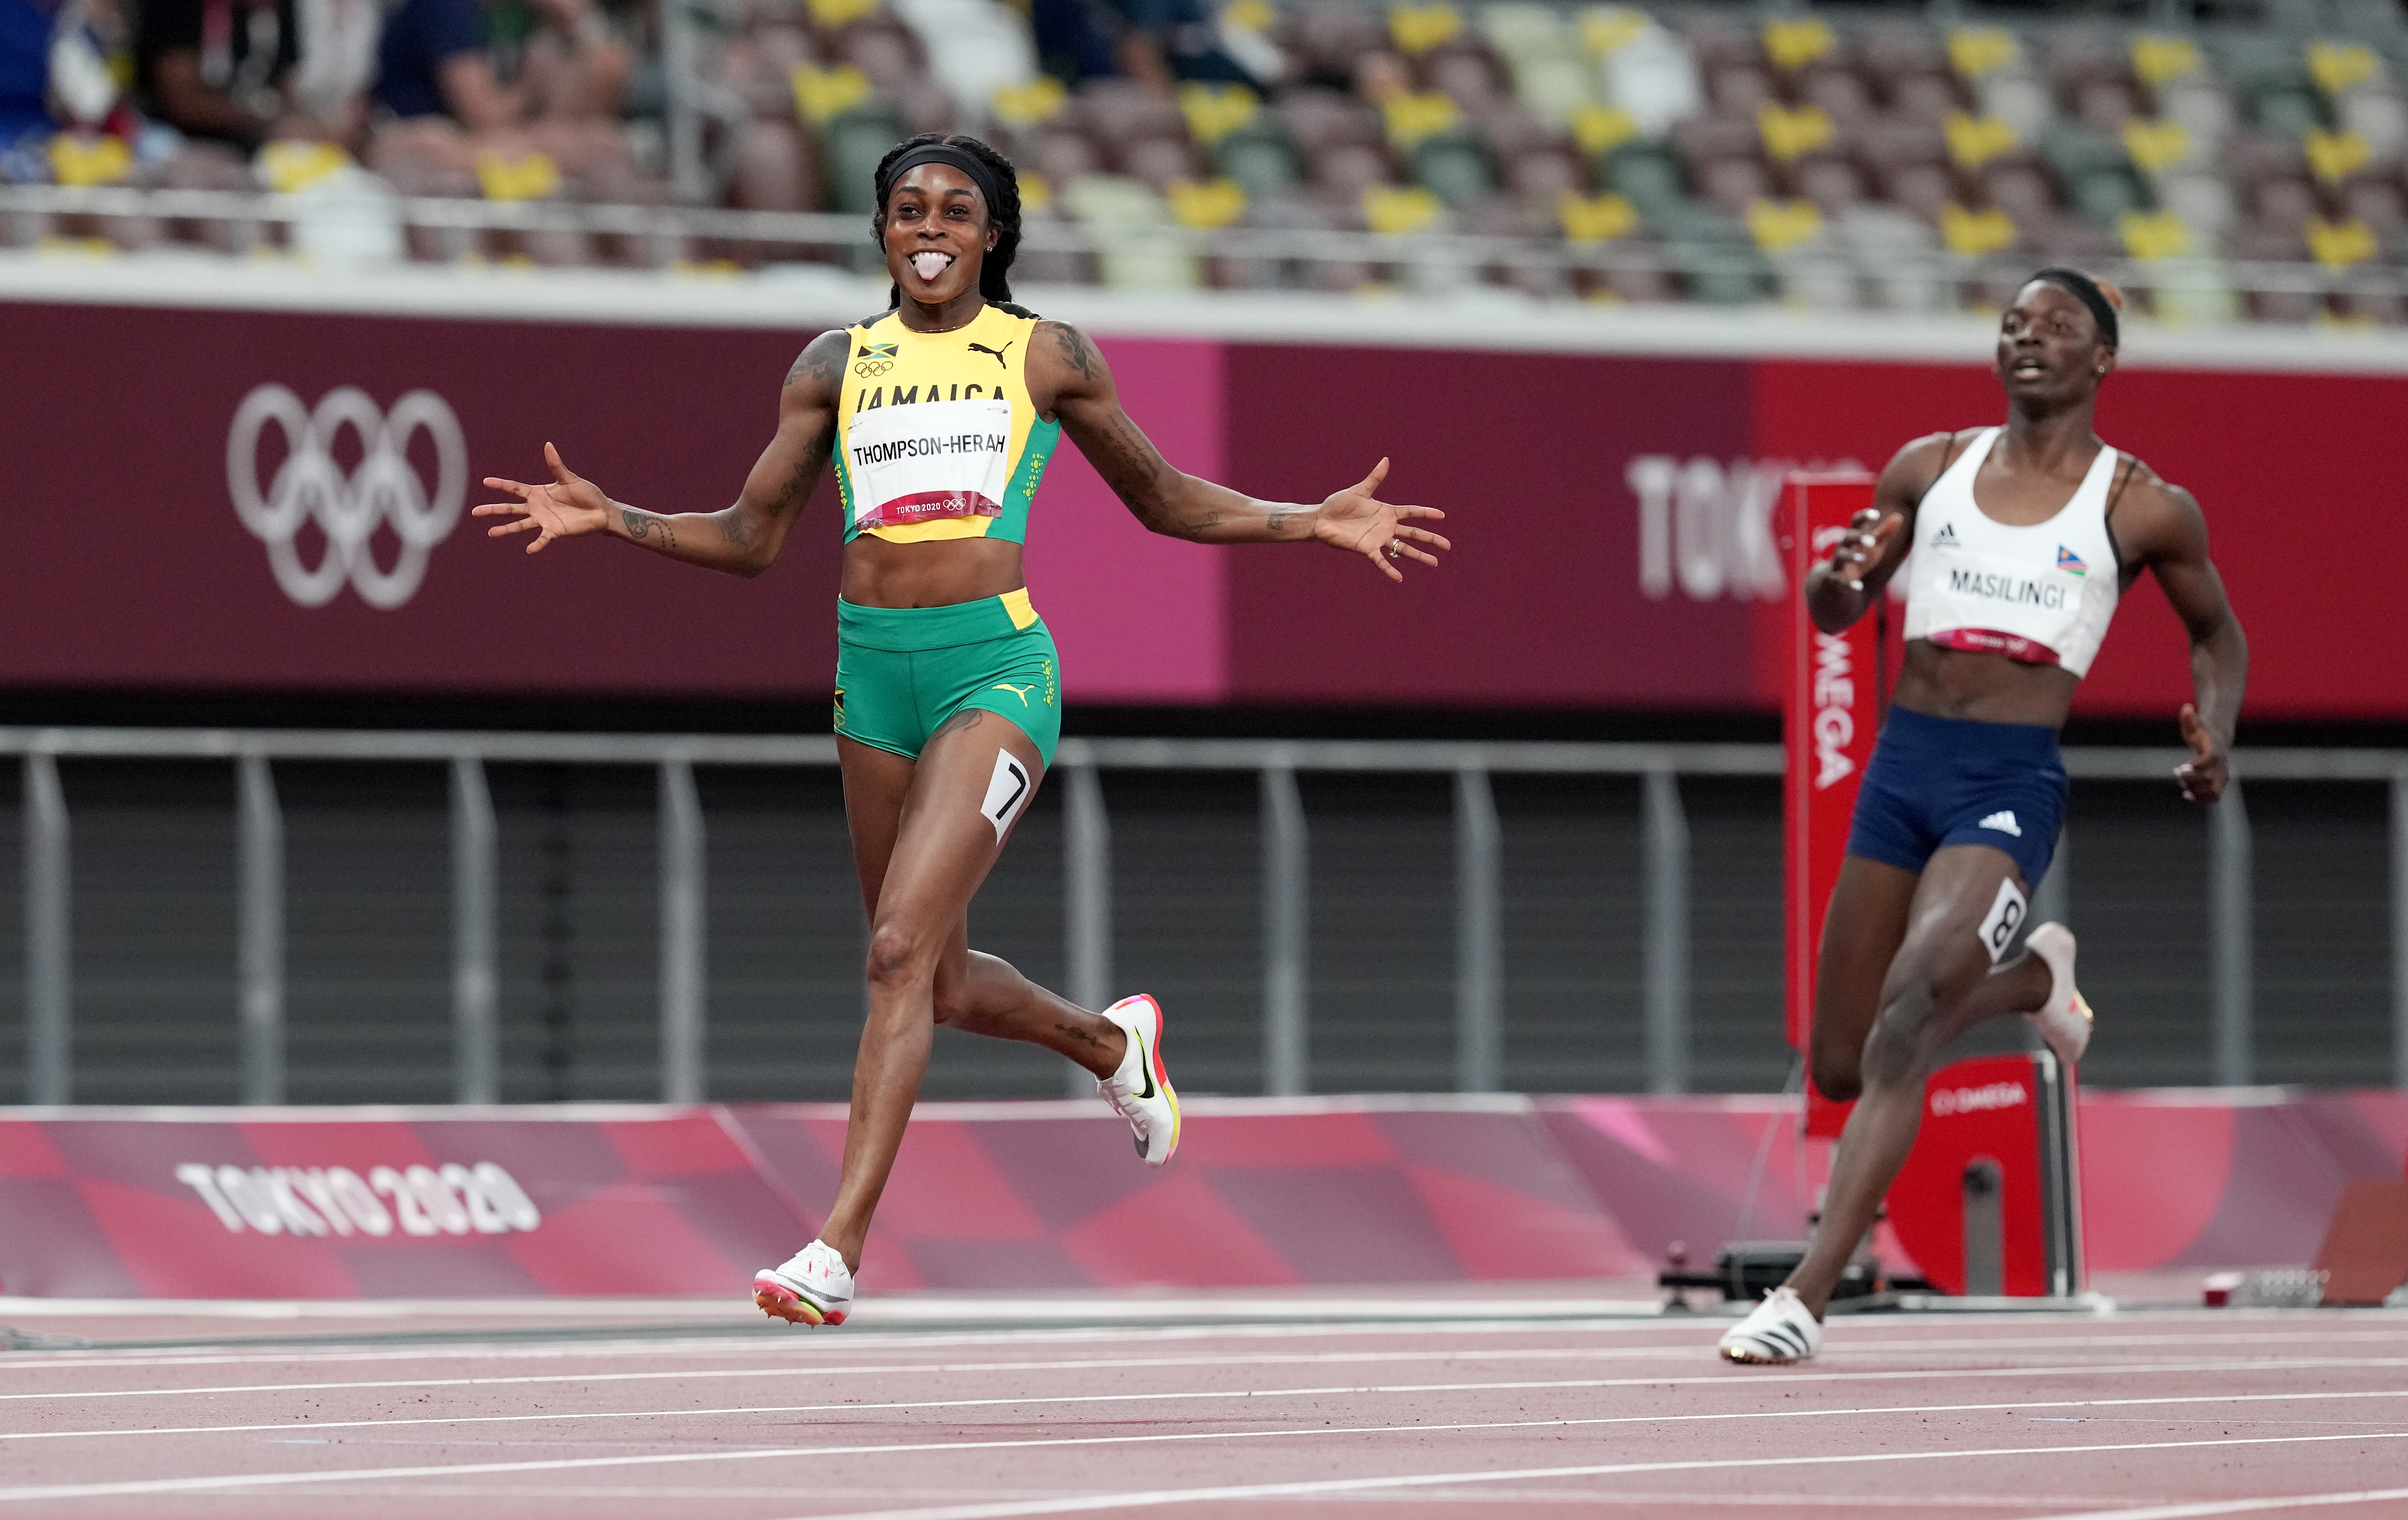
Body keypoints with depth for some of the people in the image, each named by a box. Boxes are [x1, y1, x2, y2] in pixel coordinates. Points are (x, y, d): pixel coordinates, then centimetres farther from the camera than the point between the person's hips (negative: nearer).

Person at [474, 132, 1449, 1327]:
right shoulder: (836, 366, 11)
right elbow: (751, 537, 14)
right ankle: (1113, 1044, 46)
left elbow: (1165, 501, 15)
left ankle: (838, 1250, -20)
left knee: (901, 949, -19)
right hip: (875, 671, 5)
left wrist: (1313, 522, 4)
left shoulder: (1046, 357, 4)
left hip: (997, 666, -5)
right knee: (942, 984, 14)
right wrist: (610, 518, 0)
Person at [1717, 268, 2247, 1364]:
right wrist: (1838, 583, -8)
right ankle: (2032, 978, 39)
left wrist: (2216, 732, -2)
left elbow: (2216, 629, 18)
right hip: (1903, 763, 5)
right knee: (1840, 1068, 10)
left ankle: (1805, 1301, -26)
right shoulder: (1930, 468, 9)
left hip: (2012, 783, -5)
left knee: (1902, 1031, -24)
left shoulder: (2142, 510, 2)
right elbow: (1835, 612, 17)